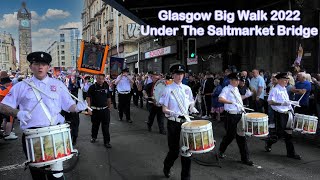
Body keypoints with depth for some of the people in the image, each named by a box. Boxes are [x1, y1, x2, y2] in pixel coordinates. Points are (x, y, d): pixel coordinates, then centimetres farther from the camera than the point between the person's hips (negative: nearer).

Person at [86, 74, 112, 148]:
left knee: (105, 126, -1)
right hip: (95, 110, -2)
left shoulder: (106, 87, 6)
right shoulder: (92, 87, -6)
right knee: (95, 125, 14)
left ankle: (107, 141, 5)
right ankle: (93, 137, 39)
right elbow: (88, 98, -8)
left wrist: (109, 108, 13)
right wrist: (89, 109, -14)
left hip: (105, 109, 2)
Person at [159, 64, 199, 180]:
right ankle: (166, 168, 38)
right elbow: (164, 109, -8)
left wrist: (193, 110, -5)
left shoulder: (187, 89, 8)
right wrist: (172, 113, -26)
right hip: (173, 123, -3)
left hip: (185, 122, 4)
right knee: (174, 150, 6)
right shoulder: (168, 89, -6)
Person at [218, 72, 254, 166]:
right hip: (231, 116, -7)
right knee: (231, 135, 4)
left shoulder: (236, 89, 15)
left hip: (240, 115, 7)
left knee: (241, 136, 7)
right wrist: (232, 102, -36)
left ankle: (245, 158, 15)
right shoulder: (226, 89, -9)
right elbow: (220, 99, -27)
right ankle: (221, 151, 31)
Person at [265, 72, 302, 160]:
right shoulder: (275, 90, -13)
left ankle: (291, 153, 17)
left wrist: (292, 103, 14)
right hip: (280, 114, -8)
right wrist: (282, 103, -28)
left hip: (287, 113, 8)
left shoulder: (284, 89, 13)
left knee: (288, 133, 10)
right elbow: (270, 102, -22)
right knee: (280, 133, -2)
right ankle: (269, 142, 26)